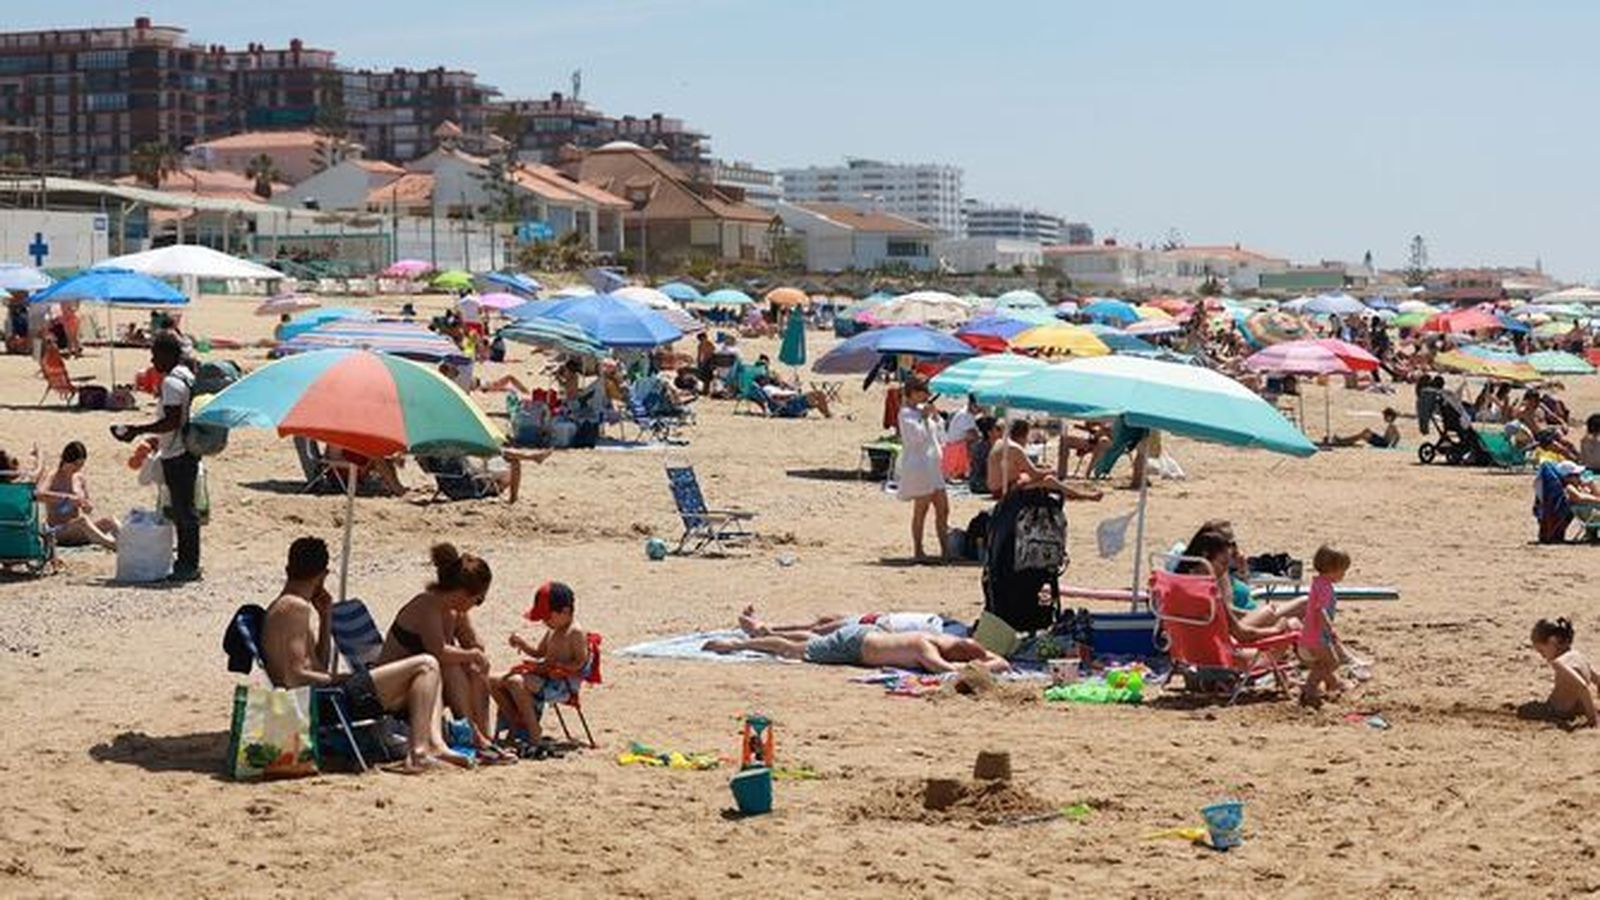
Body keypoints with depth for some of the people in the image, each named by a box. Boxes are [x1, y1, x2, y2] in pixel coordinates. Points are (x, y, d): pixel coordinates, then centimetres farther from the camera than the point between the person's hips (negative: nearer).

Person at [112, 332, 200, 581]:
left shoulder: (171, 382, -17)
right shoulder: (187, 376, 14)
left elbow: (172, 421, -24)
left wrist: (138, 430, -18)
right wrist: (157, 440, 24)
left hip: (176, 456, -10)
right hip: (187, 451, 10)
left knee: (183, 510, -5)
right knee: (183, 509, 14)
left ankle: (188, 565, -1)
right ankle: (187, 562, 19)